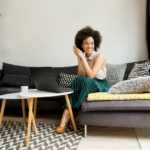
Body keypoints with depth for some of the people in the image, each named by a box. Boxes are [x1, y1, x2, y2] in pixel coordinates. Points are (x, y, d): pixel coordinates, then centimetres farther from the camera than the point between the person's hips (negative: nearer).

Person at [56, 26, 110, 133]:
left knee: (82, 81, -33)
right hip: (88, 84, 5)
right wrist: (79, 59, -12)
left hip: (101, 86, -4)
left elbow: (91, 75, -23)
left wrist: (83, 58, -22)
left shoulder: (99, 56, -11)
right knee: (77, 81, -29)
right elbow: (80, 76, -5)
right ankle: (64, 121, -35)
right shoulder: (83, 57, 6)